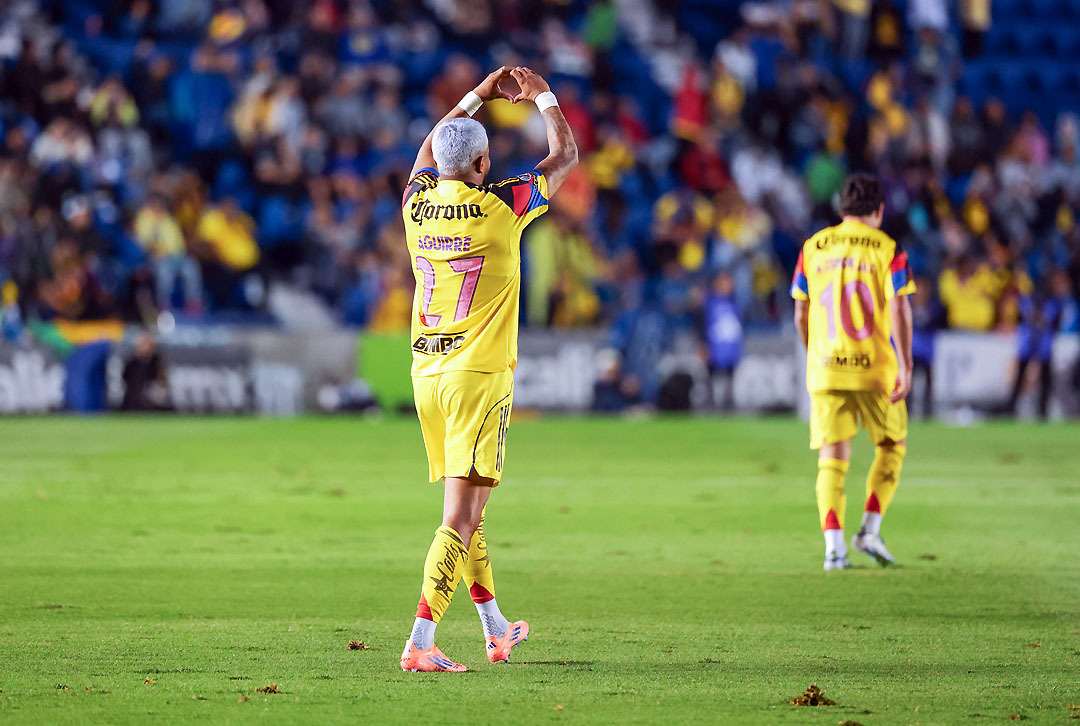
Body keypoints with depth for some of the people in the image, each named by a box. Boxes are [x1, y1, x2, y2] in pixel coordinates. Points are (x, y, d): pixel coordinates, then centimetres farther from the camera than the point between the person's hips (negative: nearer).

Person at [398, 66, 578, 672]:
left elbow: (428, 151, 27)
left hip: (427, 373, 6)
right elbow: (567, 155, 5)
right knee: (462, 517, -9)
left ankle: (496, 629, 31)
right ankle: (421, 641, -19)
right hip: (480, 373, -6)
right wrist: (543, 97, 20)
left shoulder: (418, 205, 3)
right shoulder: (500, 206, -11)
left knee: (467, 509, 18)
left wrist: (478, 96, 34)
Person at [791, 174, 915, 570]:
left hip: (825, 367, 2)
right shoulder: (887, 249, -1)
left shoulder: (813, 247, 9)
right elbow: (900, 309, -10)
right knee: (892, 445, 17)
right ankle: (870, 529, 4)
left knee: (832, 459, 3)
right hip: (874, 367, -2)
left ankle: (833, 544, -12)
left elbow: (801, 315, 11)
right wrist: (905, 367, -11)